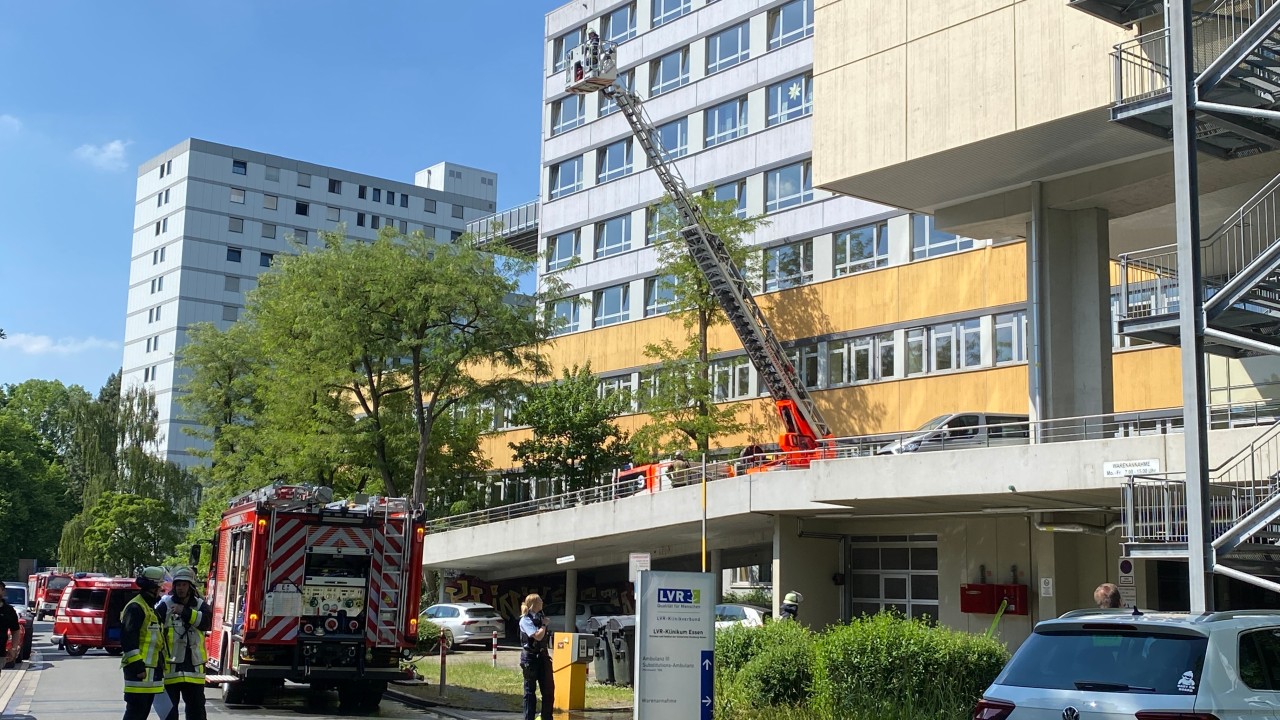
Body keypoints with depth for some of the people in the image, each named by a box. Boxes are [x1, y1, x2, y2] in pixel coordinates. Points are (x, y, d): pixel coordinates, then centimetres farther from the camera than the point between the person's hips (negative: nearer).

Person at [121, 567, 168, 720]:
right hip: (139, 669, -10)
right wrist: (137, 665, -24)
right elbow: (128, 639, -21)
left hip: (151, 669, 10)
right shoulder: (136, 607, -13)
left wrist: (161, 665, 25)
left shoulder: (150, 608, 20)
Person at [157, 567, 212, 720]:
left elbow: (207, 621, -13)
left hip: (193, 666, 3)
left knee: (197, 706, 10)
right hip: (170, 666, -3)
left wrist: (185, 612, -23)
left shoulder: (200, 605, 6)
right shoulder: (165, 604, -3)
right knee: (169, 707, 5)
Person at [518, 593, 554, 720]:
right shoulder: (525, 620, -12)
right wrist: (544, 624, -9)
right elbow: (538, 636, -24)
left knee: (548, 690, 9)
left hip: (542, 656, 7)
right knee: (530, 690, 1)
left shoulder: (540, 617, 12)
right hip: (530, 657, -7)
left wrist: (547, 654, 13)